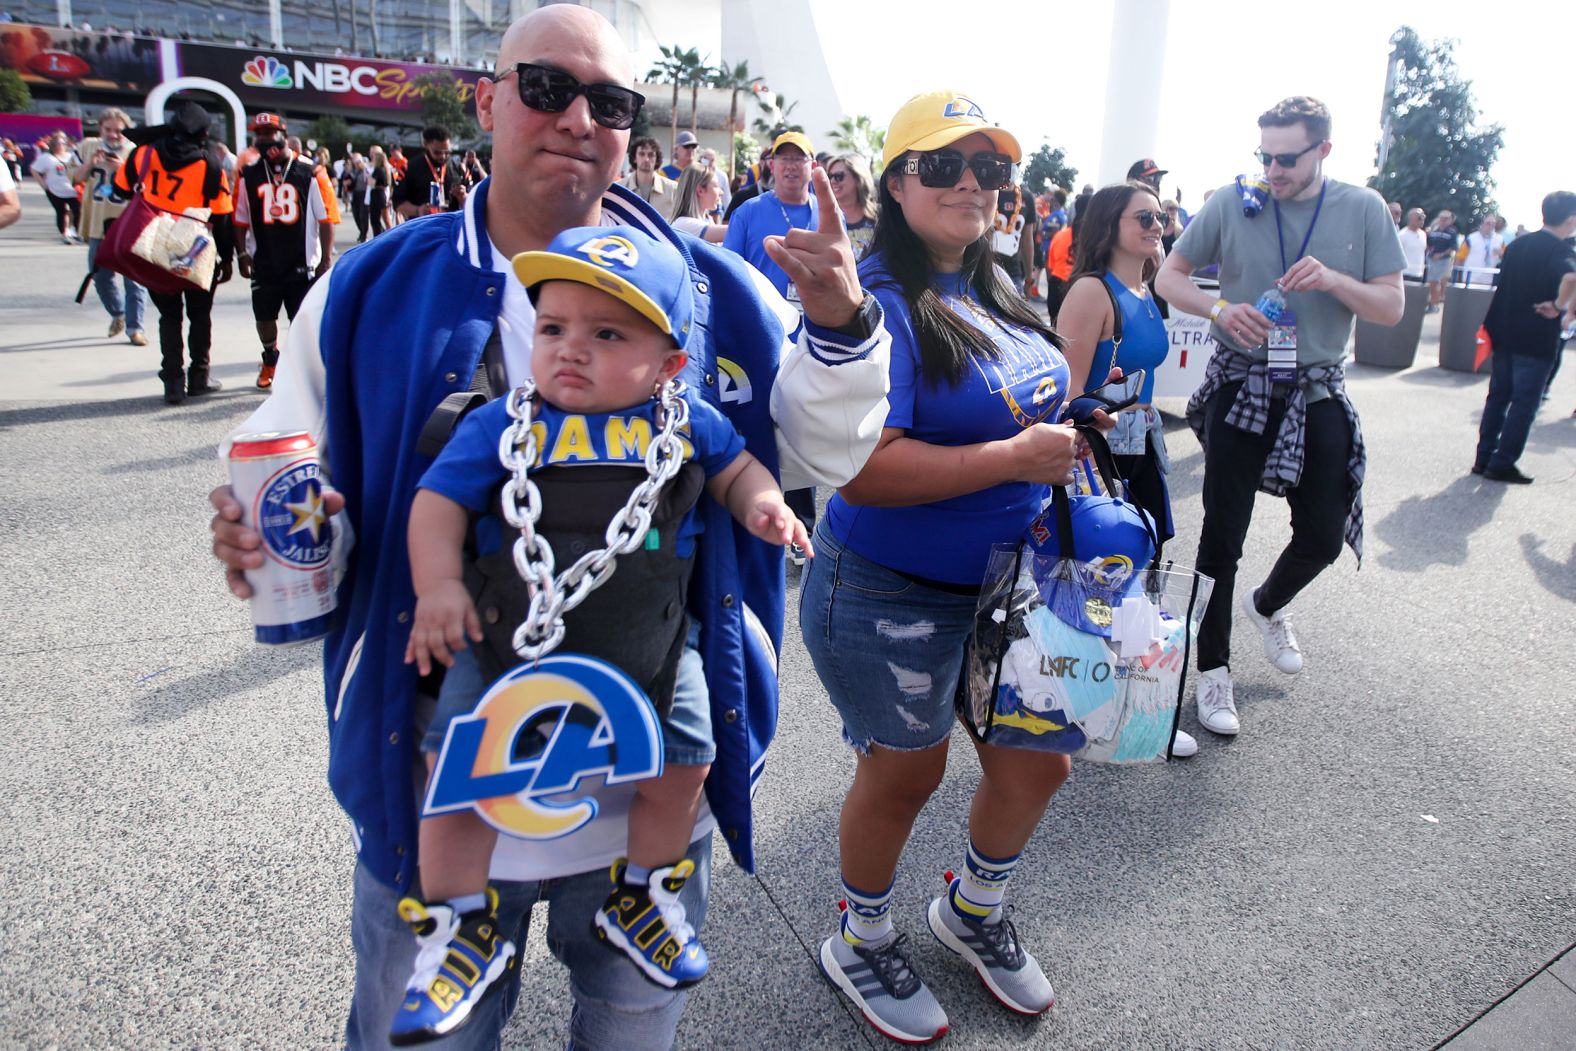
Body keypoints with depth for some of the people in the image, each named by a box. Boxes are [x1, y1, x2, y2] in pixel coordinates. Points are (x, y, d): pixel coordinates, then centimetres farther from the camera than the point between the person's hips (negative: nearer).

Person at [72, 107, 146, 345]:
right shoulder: (89, 146, 8)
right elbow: (77, 178, 7)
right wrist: (91, 161, -10)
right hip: (98, 224, 4)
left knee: (133, 277, -6)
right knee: (101, 276, 11)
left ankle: (134, 327, -2)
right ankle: (117, 314, 32)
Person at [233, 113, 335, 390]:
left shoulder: (309, 173, -4)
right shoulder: (248, 175, 4)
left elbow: (325, 218, -3)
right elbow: (240, 221, 8)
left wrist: (326, 258, -6)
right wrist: (242, 254, 0)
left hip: (302, 263, -3)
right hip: (264, 263, 3)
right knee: (264, 316, 13)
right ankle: (270, 360, 36)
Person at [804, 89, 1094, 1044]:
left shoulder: (995, 288, 6)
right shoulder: (881, 304, -21)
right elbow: (860, 470, -31)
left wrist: (1064, 444, 4)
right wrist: (1016, 457, -26)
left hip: (1008, 581, 8)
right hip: (894, 597, -8)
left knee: (1036, 764, 18)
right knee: (905, 775, 12)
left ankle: (975, 909, 49)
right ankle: (863, 943, 43)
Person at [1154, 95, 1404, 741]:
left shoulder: (1364, 209, -1)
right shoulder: (1231, 203, -4)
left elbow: (1392, 308, -1)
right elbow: (1168, 277, 1)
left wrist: (1334, 280, -19)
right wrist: (1220, 308, -17)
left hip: (1319, 394, 2)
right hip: (1241, 388, -2)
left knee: (1324, 536, 5)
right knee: (1223, 537, 1)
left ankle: (1267, 604, 39)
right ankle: (1213, 668, 15)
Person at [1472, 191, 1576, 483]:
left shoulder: (1518, 243, 7)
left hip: (1504, 333, 7)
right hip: (1536, 340, -7)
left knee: (1498, 396, 14)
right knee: (1524, 403, 2)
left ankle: (1484, 458, 17)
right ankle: (1502, 465, 4)